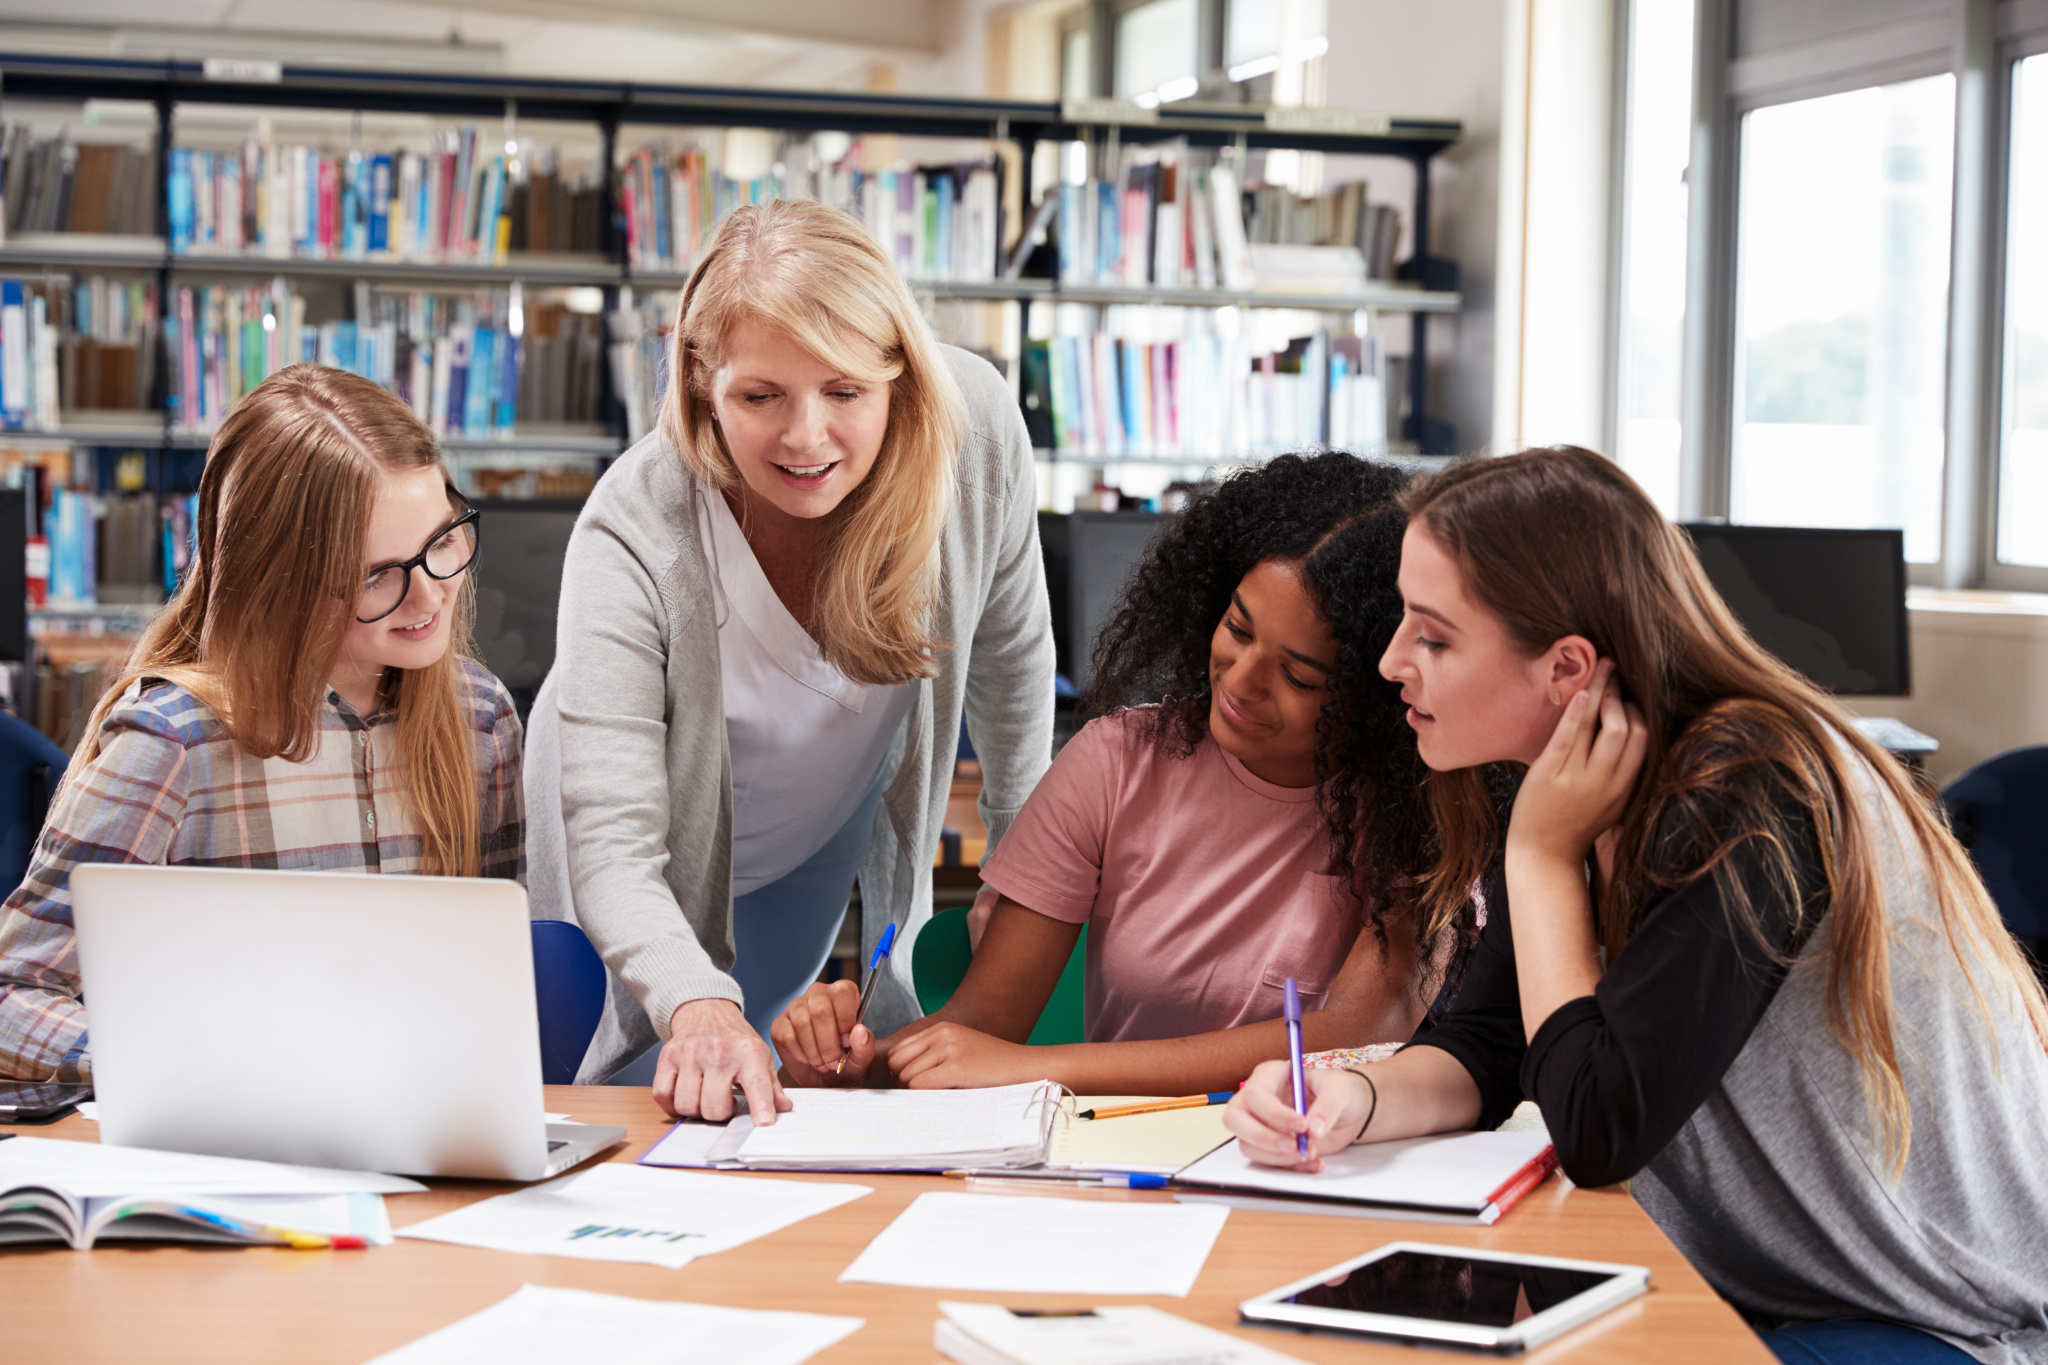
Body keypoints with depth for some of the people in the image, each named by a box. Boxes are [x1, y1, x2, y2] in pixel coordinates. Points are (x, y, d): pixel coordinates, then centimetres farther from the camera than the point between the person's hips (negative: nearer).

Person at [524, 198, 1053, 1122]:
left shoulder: (976, 428, -28)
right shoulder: (633, 535, -37)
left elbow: (1008, 645, -7)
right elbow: (611, 846, -41)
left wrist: (1024, 851, 6)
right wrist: (697, 1007, -60)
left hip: (839, 827, 2)